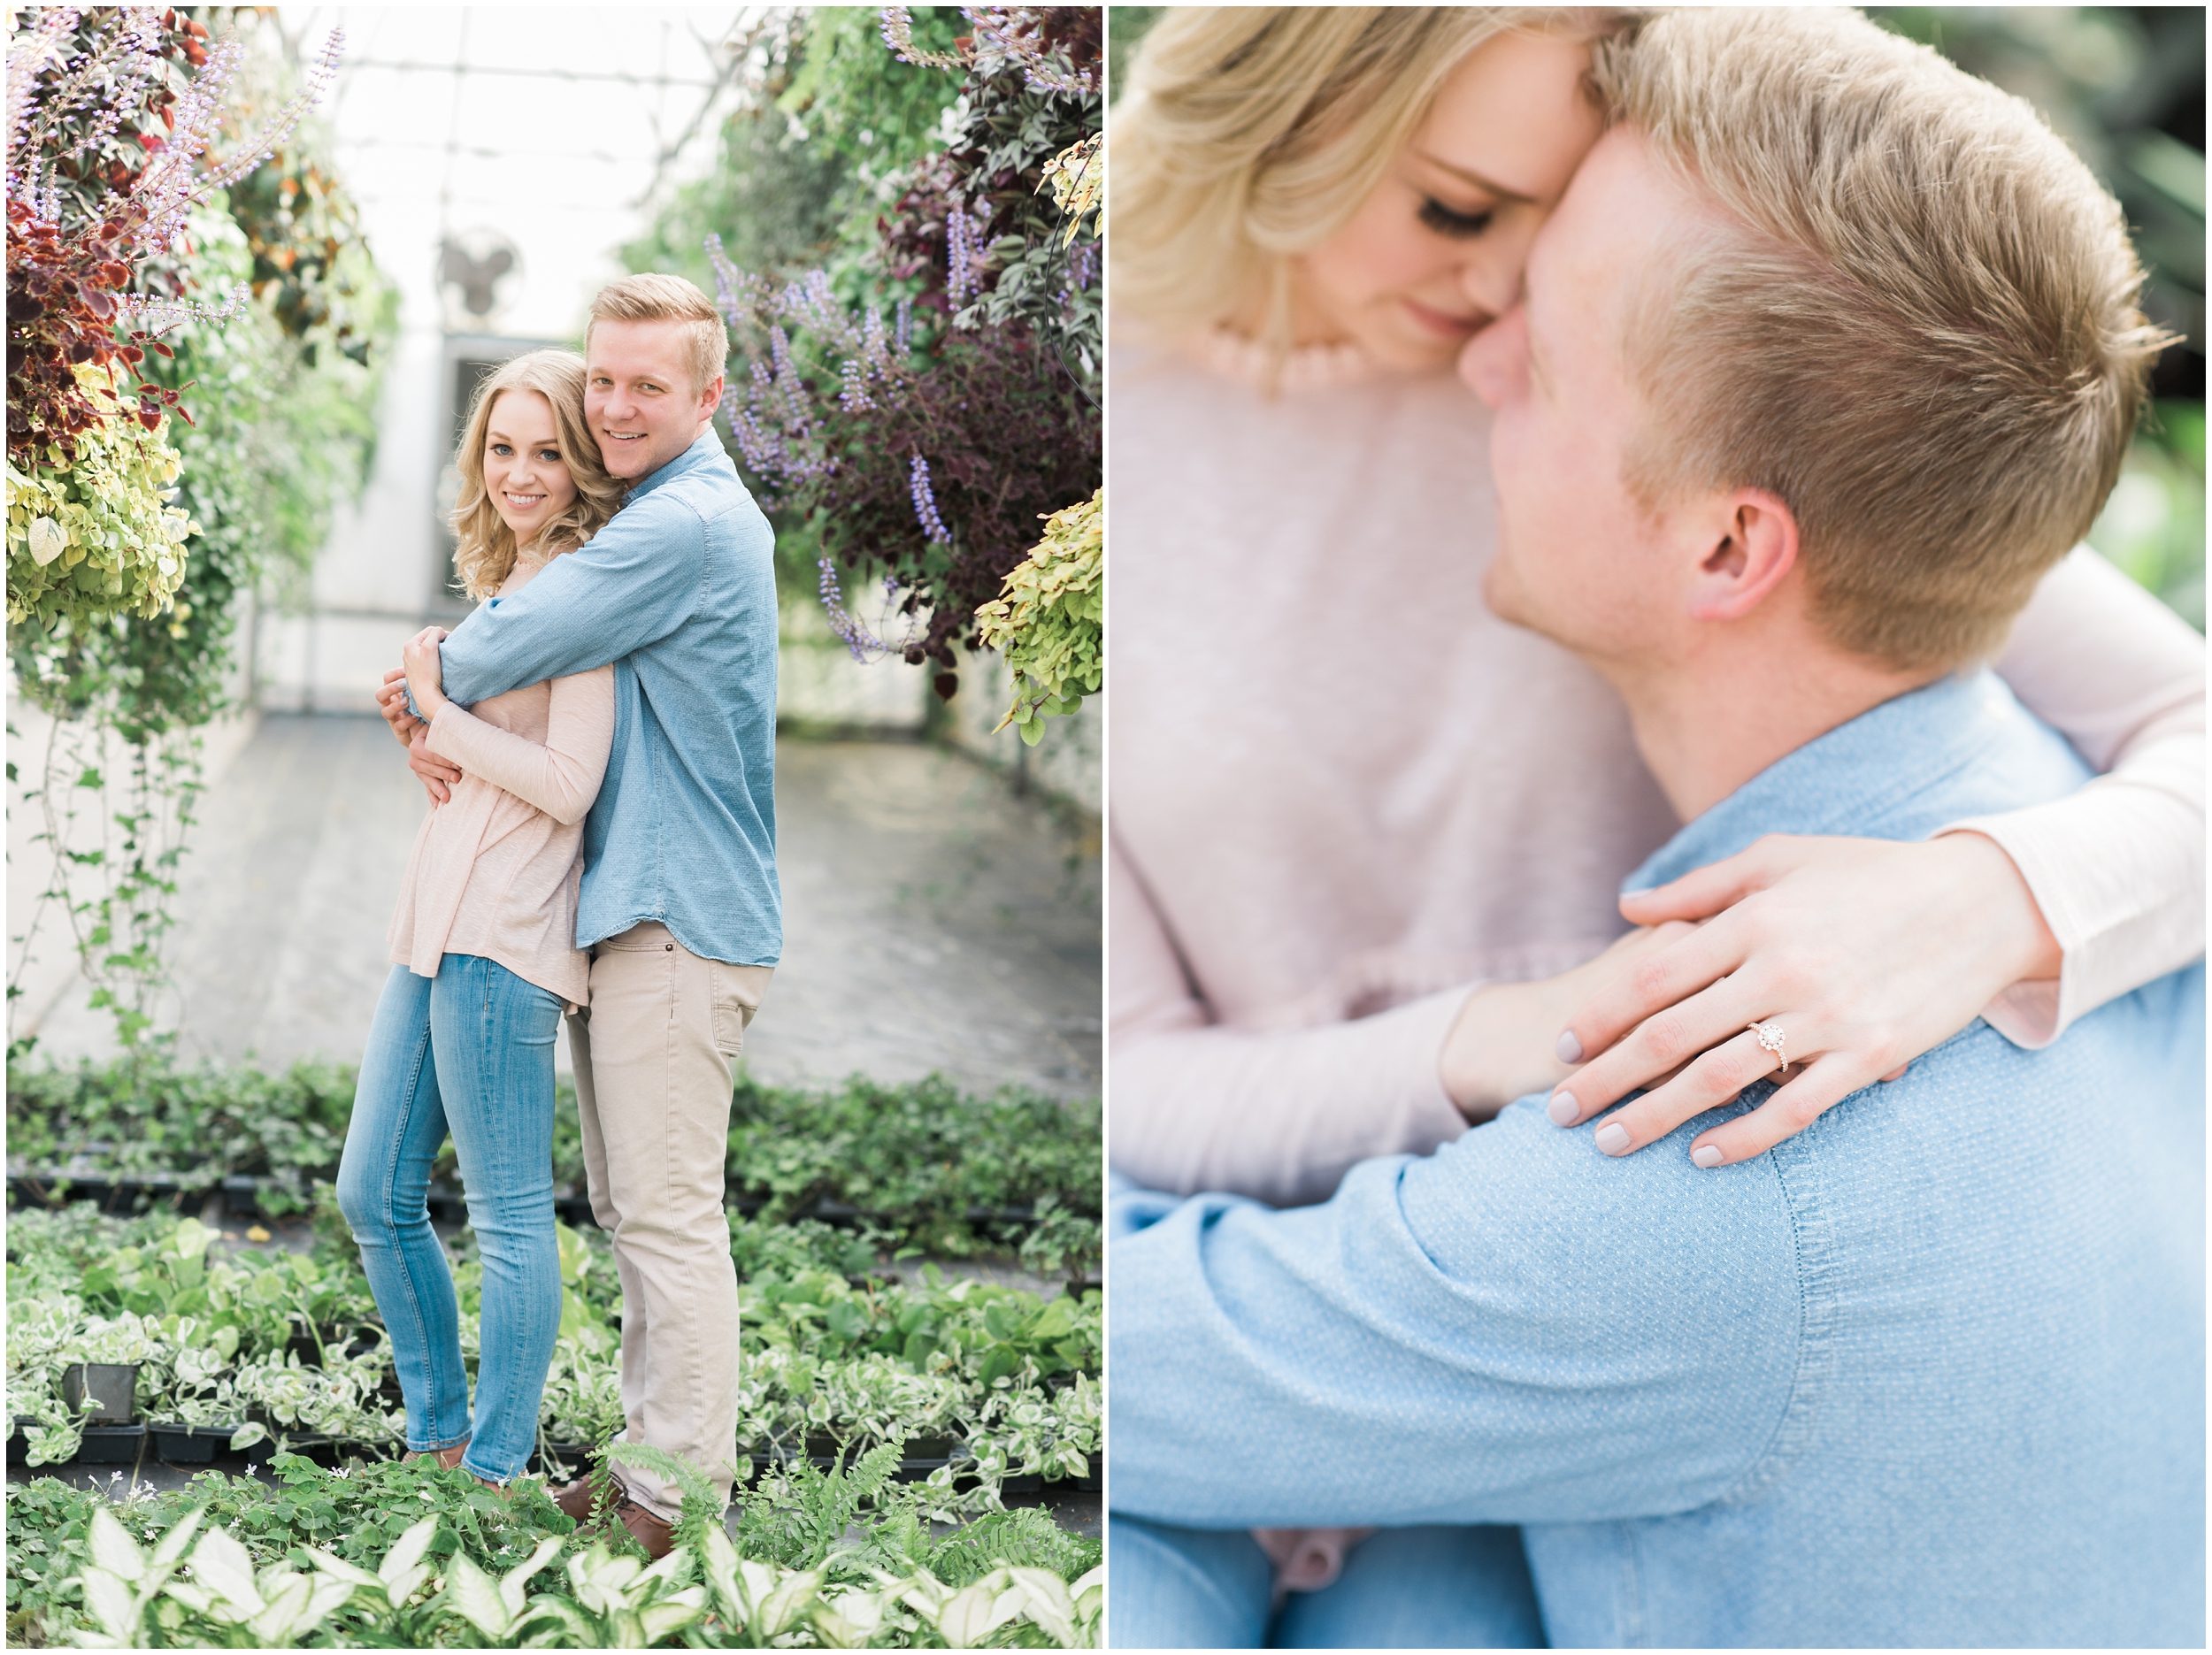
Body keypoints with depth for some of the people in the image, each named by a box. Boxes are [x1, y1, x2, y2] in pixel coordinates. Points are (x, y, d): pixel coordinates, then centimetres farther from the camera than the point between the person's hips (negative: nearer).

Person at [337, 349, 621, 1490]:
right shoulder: (503, 586, 18)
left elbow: (567, 785, -17)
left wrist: (438, 711, -7)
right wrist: (424, 725, 8)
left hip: (503, 936, -10)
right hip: (435, 925, 10)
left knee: (510, 1217, -1)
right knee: (374, 1199, 14)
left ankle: (495, 1475, 9)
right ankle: (437, 1441, 28)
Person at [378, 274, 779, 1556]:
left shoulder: (685, 525, -16)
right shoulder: (672, 514, 19)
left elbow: (504, 649, -19)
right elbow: (554, 667, 19)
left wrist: (428, 680, 3)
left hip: (679, 918, -11)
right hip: (638, 910, 11)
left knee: (670, 1215, -5)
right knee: (633, 1211, 15)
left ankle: (679, 1499, 2)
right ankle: (651, 1462, 24)